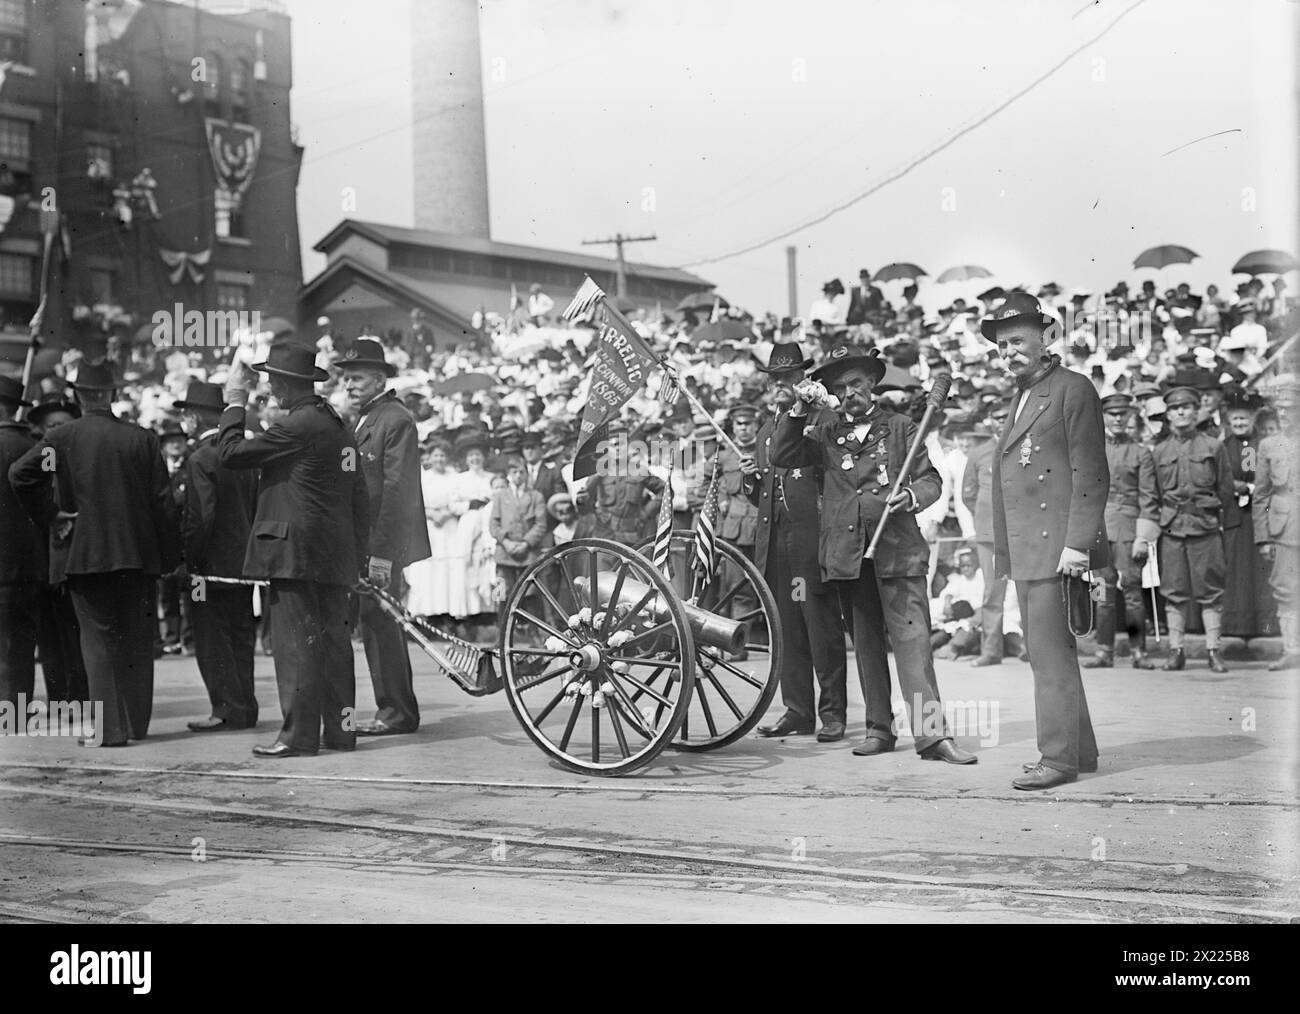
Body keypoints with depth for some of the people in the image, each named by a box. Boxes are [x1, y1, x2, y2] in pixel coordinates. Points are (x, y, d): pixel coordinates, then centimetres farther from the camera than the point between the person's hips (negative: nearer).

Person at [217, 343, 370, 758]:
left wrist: (235, 403, 3)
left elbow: (231, 452, -10)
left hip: (296, 553, -9)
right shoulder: (338, 425, 15)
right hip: (335, 556, 9)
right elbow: (360, 501, 18)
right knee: (333, 641, 11)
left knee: (298, 644, -5)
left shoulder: (298, 425, -14)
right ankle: (341, 729, 15)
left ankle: (299, 736, -3)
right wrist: (356, 557, 21)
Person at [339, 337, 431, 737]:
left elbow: (397, 490, -17)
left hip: (385, 545, -9)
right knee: (374, 626, 9)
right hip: (362, 543, 9)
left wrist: (381, 552, -21)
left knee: (383, 624, -7)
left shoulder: (397, 420, -10)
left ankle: (398, 712, -1)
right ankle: (391, 709, 14)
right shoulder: (362, 420, 19)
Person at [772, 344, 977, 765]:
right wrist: (798, 411, -5)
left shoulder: (900, 427, 8)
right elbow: (782, 457, 4)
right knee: (865, 641, 9)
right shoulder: (826, 431, 14)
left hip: (897, 548, -3)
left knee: (912, 640, -11)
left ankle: (932, 734, -13)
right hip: (846, 552, 3)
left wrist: (912, 496, -15)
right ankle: (879, 728, 17)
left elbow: (931, 479, 7)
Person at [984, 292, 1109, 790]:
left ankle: (1058, 758, -3)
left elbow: (1091, 475, -11)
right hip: (1026, 551, 9)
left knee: (1050, 653, -8)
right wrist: (1003, 552, 17)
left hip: (1056, 546, -9)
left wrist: (1077, 543, -19)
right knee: (1047, 652, 12)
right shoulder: (1022, 398, 21)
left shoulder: (1073, 389, -5)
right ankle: (1079, 749, 22)